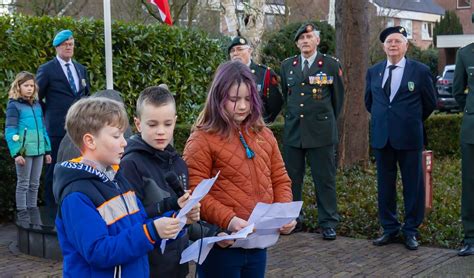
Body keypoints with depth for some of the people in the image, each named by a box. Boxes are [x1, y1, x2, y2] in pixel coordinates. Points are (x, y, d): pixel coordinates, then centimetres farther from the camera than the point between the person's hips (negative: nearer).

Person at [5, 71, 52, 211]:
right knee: (23, 184, 2)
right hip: (24, 151, -5)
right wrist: (16, 153, -19)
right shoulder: (14, 105, -5)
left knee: (34, 185, 12)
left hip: (38, 150, 6)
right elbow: (10, 131, -11)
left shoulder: (37, 105, 12)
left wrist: (47, 150, 13)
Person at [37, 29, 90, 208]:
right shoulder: (47, 70, -3)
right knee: (55, 165, -1)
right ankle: (52, 203, 8)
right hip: (57, 126, -5)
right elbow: (36, 96, 1)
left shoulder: (81, 69, 14)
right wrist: (48, 114, 1)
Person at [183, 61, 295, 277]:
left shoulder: (263, 135, 10)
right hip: (221, 245, -5)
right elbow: (194, 192, -13)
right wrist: (228, 220, -24)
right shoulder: (202, 139, -8)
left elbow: (280, 179, 15)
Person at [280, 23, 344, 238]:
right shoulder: (287, 65, 9)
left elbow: (338, 98, 9)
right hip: (293, 131, 4)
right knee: (291, 178, 8)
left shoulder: (331, 65, 0)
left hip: (320, 132, -3)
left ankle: (328, 223, 11)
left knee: (325, 179, 2)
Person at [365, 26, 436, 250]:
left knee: (413, 186, 3)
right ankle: (390, 229, 20)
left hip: (409, 137, -3)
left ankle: (411, 231, 14)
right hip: (381, 137, 3)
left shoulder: (420, 71, -2)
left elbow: (430, 103, 7)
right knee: (385, 185, 8)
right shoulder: (373, 72, 7)